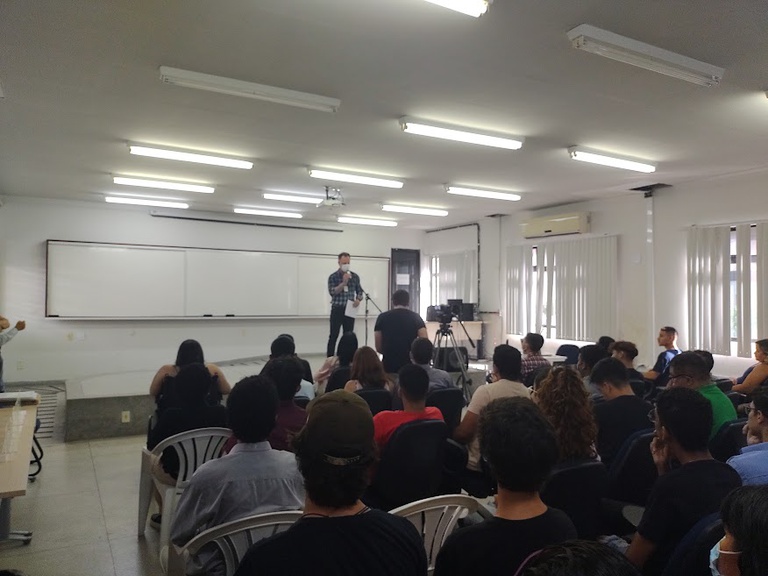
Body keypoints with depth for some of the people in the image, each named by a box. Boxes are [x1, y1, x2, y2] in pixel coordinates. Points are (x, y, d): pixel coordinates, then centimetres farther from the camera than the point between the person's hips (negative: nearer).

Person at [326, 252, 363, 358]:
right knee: (333, 335, -2)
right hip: (337, 309, -3)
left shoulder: (355, 276, 6)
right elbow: (332, 292, -14)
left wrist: (358, 300, -9)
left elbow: (360, 291, 11)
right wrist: (344, 282, -21)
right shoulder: (333, 277, -2)